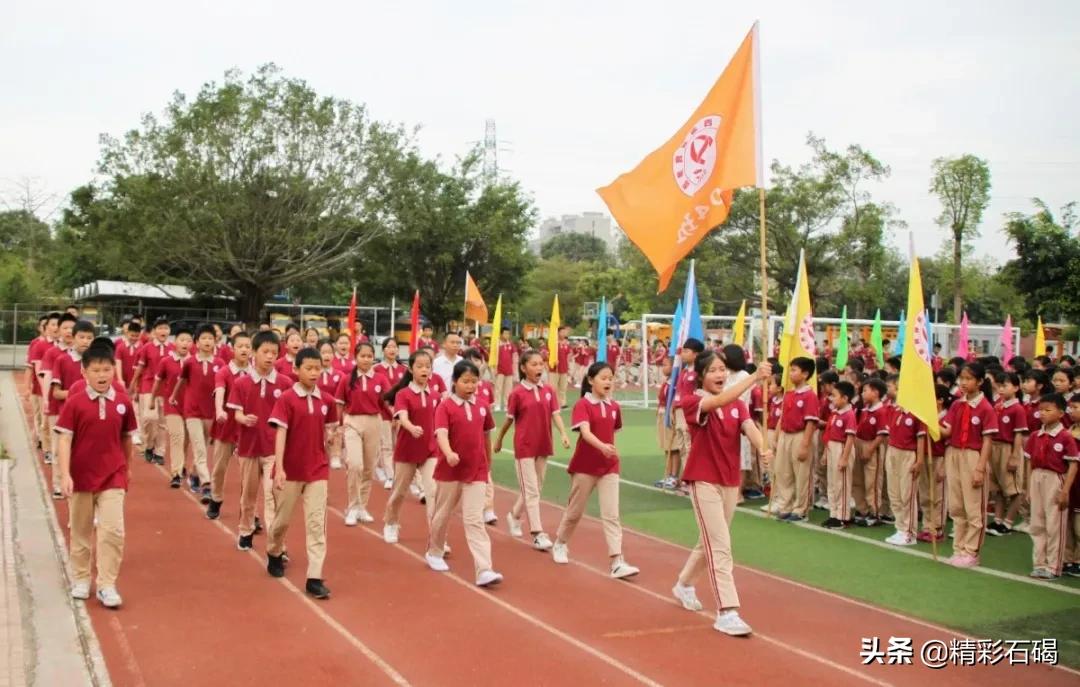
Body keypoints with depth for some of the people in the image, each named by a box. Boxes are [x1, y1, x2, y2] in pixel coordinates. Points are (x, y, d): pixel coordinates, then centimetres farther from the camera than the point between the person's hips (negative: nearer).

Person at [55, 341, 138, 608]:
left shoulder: (123, 402, -3)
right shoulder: (75, 403, -9)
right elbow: (64, 439, -12)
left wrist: (127, 467, 18)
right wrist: (65, 475, -20)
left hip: (113, 477, 1)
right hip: (81, 476, 0)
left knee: (113, 530, -9)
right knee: (80, 531, 14)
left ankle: (107, 585, -1)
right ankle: (80, 579, 30)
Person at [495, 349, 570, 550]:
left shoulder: (548, 391, 1)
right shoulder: (517, 393, -9)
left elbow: (555, 414, -7)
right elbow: (509, 419, 1)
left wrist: (563, 434, -22)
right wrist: (499, 440, 10)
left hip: (544, 446, 5)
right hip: (524, 446, -5)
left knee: (536, 488, 16)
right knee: (531, 491, -6)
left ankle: (514, 515, 40)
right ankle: (538, 535, -6)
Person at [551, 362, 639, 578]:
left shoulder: (614, 407, 3)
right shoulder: (582, 405, -14)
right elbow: (585, 432, -30)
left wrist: (611, 452, 9)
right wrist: (602, 447, -45)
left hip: (609, 468, 4)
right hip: (584, 466, -3)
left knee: (611, 514, -5)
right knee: (575, 511, 13)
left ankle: (618, 562, -9)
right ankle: (560, 544, 39)